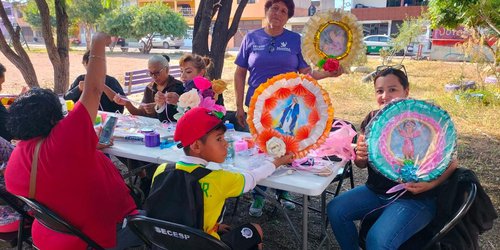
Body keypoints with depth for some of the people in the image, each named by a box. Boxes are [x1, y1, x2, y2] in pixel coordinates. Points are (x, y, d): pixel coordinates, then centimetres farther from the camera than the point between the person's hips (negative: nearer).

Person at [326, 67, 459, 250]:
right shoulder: (373, 118, 1)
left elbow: (452, 161, -9)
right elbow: (361, 165, 7)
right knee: (335, 209, -10)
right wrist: (360, 156, -17)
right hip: (375, 191, 6)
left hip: (414, 198, -5)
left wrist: (431, 183, -27)